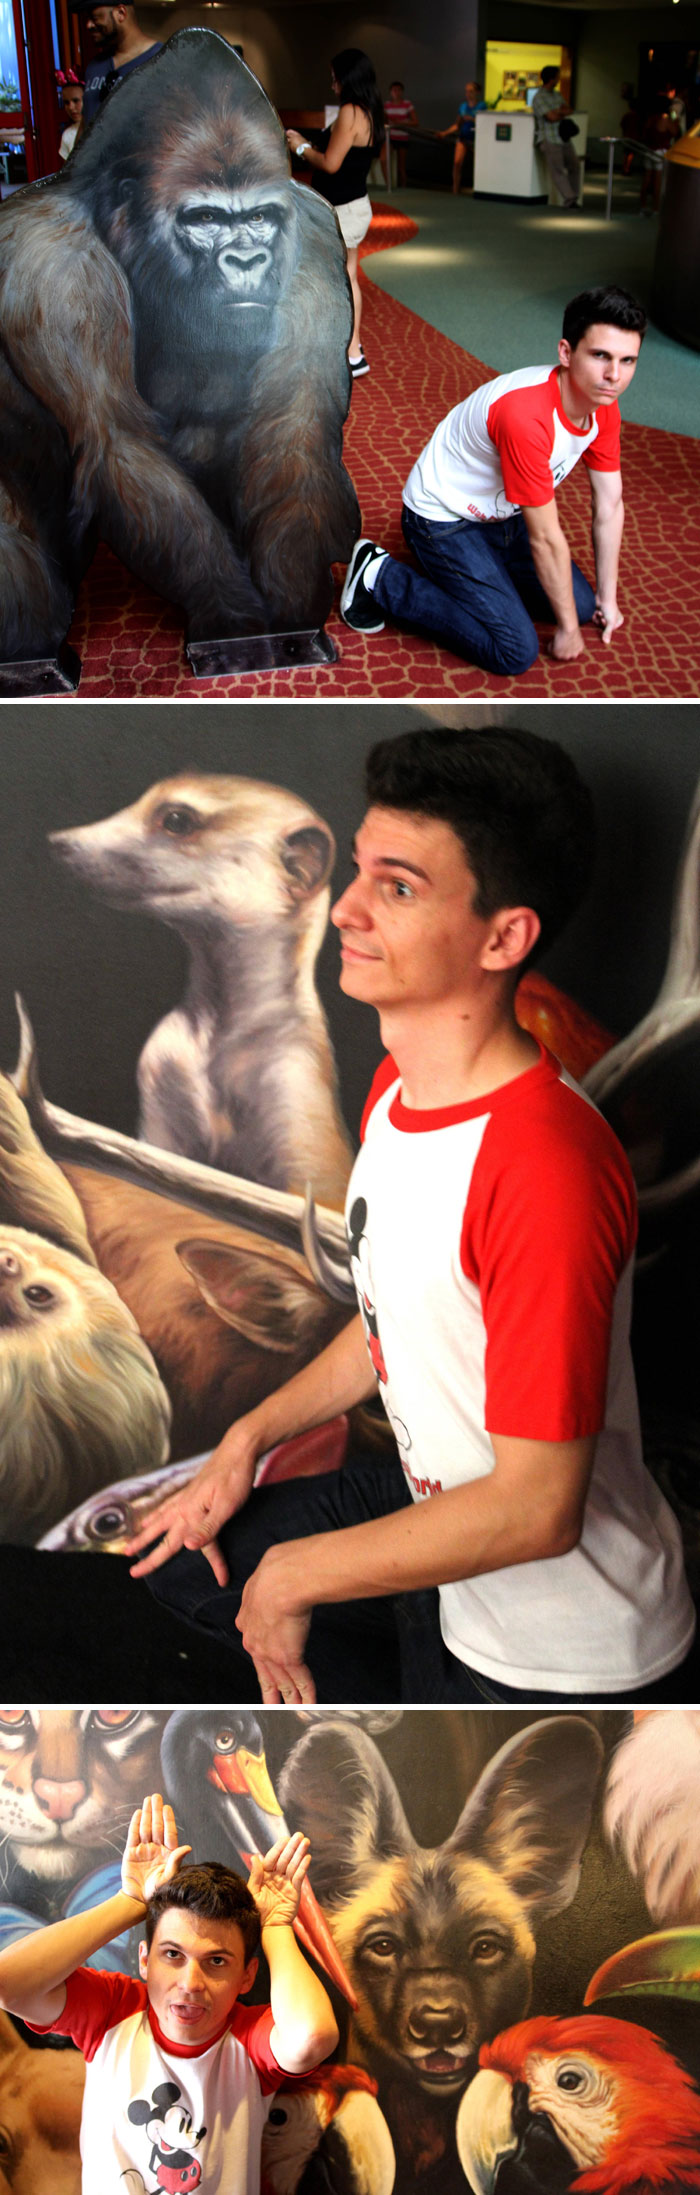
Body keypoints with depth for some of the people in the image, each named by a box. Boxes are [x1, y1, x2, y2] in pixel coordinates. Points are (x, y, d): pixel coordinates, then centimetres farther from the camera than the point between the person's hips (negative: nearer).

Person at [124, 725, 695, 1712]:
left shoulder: (547, 1168, -34)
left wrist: (296, 1574, -19)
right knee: (184, 1559, 17)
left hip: (556, 1642, -8)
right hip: (438, 1500, 8)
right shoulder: (398, 1086, -4)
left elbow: (537, 1510, -30)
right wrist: (248, 1439, 7)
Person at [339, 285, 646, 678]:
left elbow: (610, 505, 2)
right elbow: (546, 538, -28)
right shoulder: (525, 416, -36)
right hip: (442, 520, -8)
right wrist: (568, 629, -18)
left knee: (582, 606, 7)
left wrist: (607, 599, 7)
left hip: (500, 515, 9)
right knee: (516, 652, -15)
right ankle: (380, 577, -5)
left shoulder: (603, 406, -10)